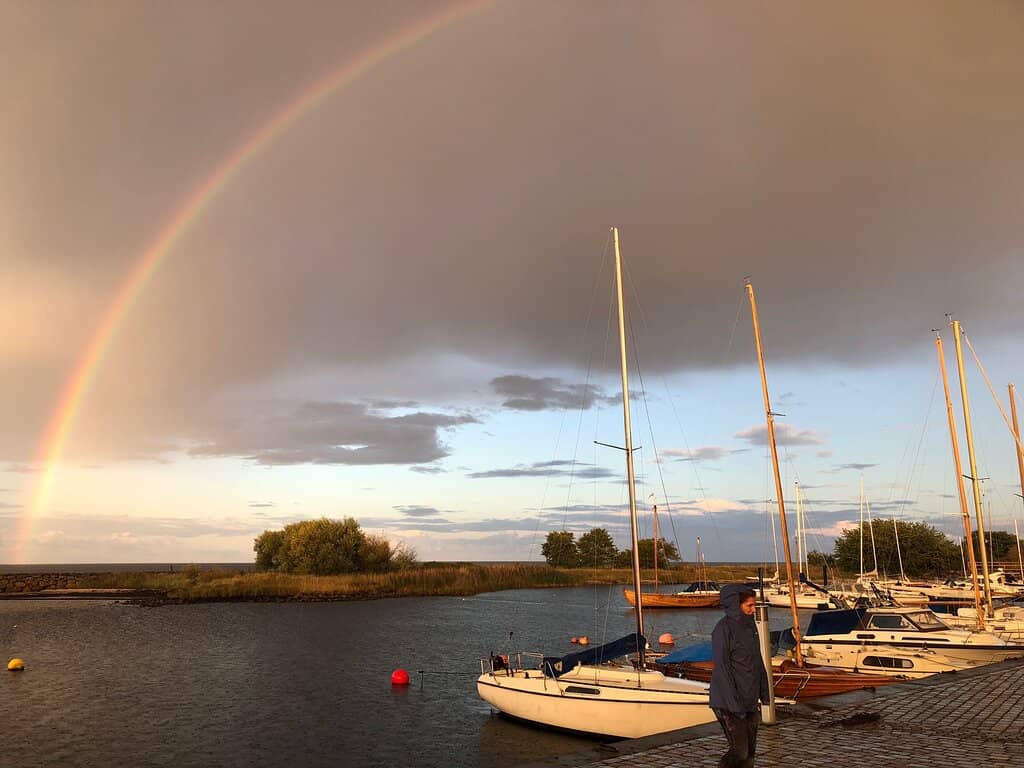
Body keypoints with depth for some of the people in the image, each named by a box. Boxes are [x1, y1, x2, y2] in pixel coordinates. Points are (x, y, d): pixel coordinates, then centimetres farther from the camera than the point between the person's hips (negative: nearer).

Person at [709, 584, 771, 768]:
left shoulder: (750, 625, 9)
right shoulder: (724, 628, -17)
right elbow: (722, 668, -19)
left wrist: (764, 692, 12)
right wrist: (734, 704, -20)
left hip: (750, 701, 8)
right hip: (729, 703, -8)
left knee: (750, 751, 12)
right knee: (739, 751, -9)